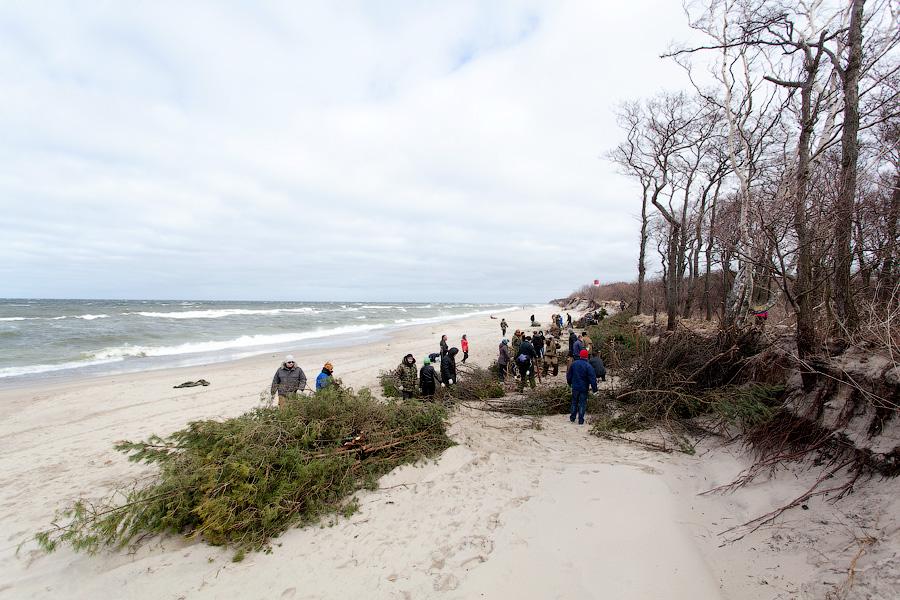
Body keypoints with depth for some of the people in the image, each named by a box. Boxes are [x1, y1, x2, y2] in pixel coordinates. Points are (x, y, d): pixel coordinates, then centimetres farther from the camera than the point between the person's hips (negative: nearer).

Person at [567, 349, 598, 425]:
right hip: (584, 388, -4)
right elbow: (592, 378, -16)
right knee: (582, 403, 5)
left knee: (574, 402, 16)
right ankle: (581, 420, 7)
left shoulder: (574, 364, -1)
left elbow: (569, 375, 11)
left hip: (575, 387, 4)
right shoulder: (588, 366, -16)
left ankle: (572, 418, 23)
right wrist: (594, 388, -7)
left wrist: (569, 383, 27)